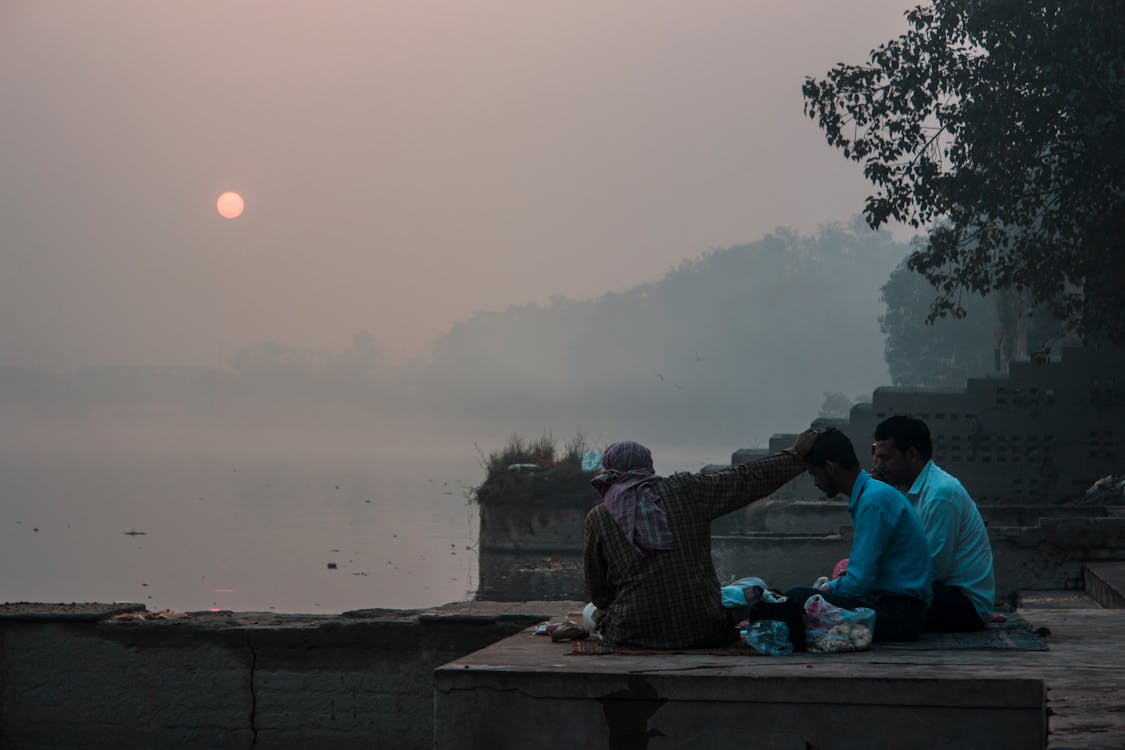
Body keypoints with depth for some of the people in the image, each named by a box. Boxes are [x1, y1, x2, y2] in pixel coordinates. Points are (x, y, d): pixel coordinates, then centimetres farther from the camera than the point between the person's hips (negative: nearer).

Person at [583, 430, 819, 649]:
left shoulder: (597, 518, -1)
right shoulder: (683, 489, -1)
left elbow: (598, 593, 7)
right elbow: (747, 479, 5)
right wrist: (795, 455, 20)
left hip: (634, 635, -1)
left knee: (591, 611, 29)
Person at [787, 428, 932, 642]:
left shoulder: (874, 501, -15)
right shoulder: (869, 494, 18)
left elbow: (859, 583, -19)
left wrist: (828, 588, -1)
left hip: (900, 613, -10)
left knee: (797, 598, -24)